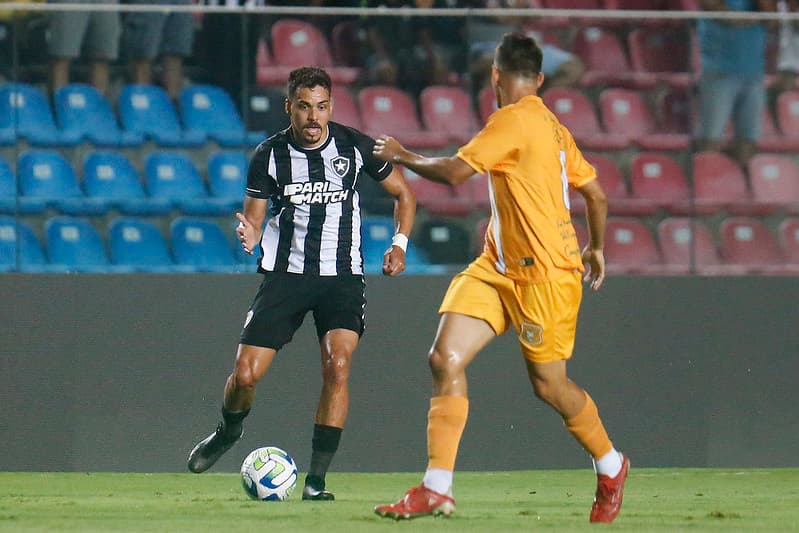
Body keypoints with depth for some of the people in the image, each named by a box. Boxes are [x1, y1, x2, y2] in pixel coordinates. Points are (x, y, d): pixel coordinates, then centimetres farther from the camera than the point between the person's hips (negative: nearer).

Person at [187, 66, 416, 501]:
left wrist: (399, 245, -3)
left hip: (341, 275, 0)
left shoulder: (355, 147, -2)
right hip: (284, 273, 0)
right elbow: (254, 218, 3)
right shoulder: (269, 155, -3)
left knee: (337, 366, -20)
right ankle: (228, 431, 29)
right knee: (245, 374, -7)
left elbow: (403, 194, 12)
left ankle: (316, 480, -13)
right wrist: (248, 236, -21)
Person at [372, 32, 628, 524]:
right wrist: (597, 249, 34)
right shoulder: (553, 127, 12)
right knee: (446, 358, -6)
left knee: (549, 384, 4)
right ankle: (437, 489, -10)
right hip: (498, 267, 9)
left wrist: (402, 157, -3)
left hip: (544, 272, -9)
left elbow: (455, 172, -20)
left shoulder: (513, 120, -14)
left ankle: (611, 466, 29)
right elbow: (597, 194, 18)